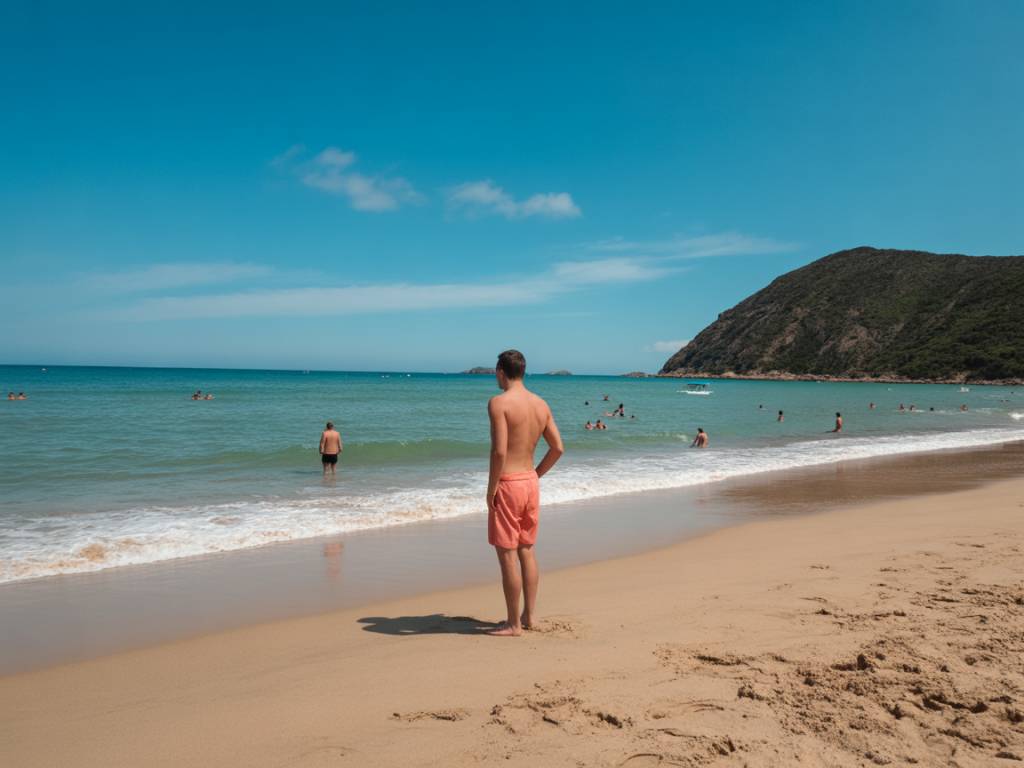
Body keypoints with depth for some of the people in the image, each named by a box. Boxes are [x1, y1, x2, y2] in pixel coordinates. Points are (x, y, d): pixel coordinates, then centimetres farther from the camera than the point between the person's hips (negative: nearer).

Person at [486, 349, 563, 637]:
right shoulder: (541, 404, 7)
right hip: (530, 482, 8)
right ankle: (529, 616, 25)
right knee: (526, 551, 17)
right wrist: (535, 475, 17)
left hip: (507, 484, -7)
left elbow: (499, 451, -22)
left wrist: (491, 489, -13)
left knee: (507, 554, 1)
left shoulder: (499, 402, -15)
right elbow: (558, 448, 9)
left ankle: (513, 624, 9)